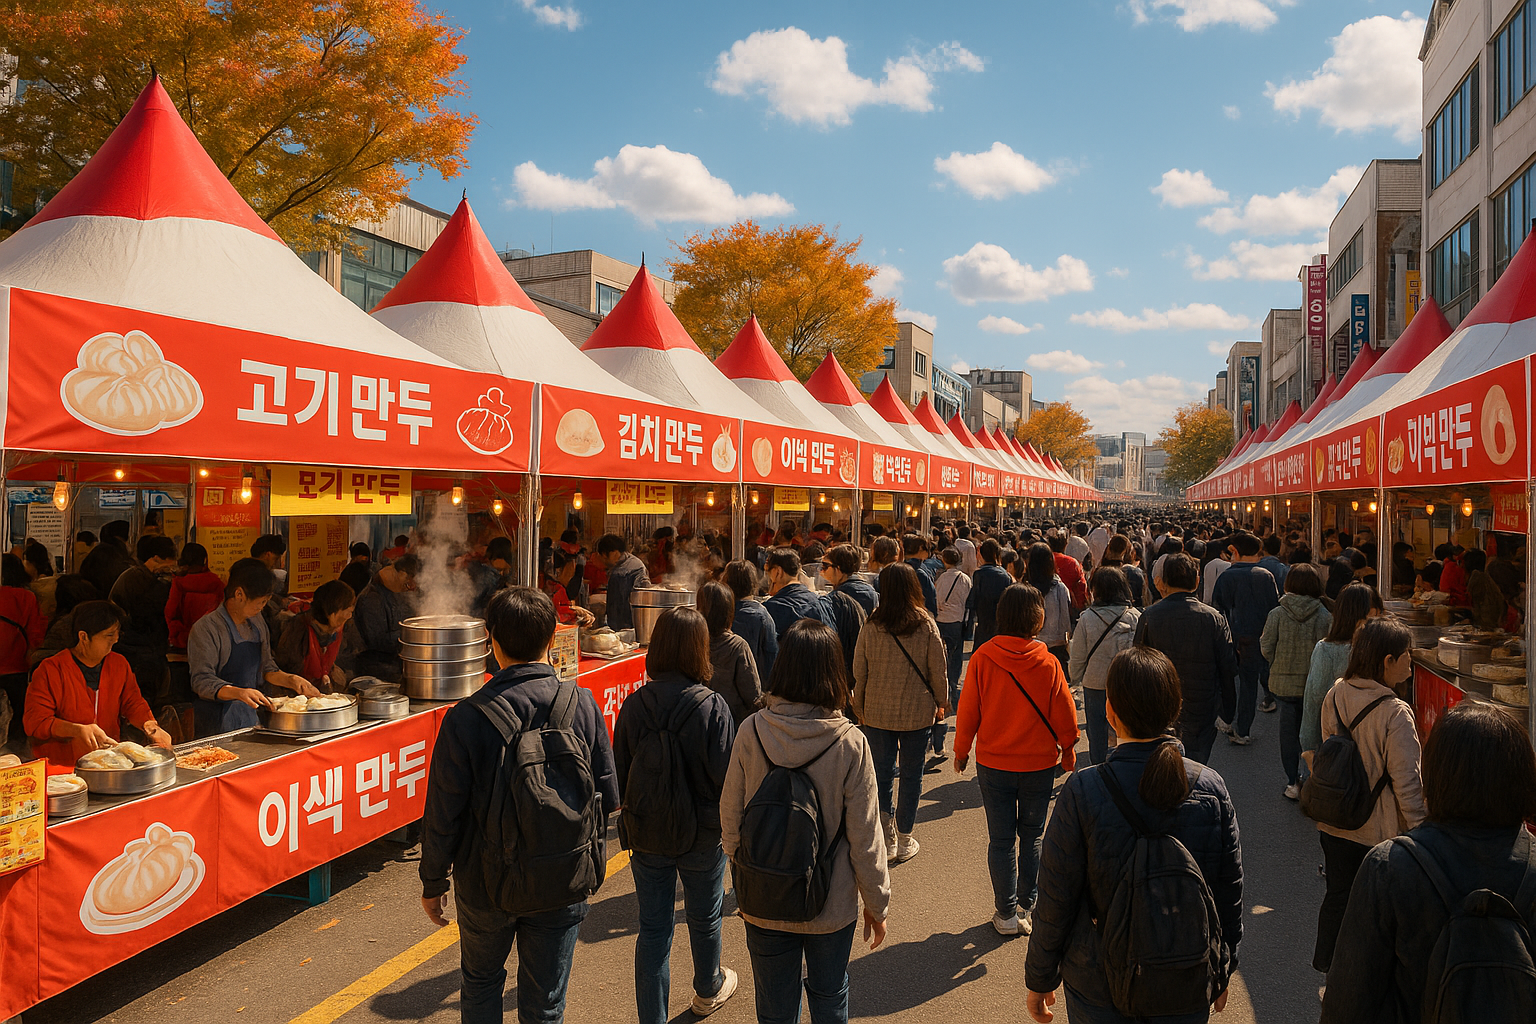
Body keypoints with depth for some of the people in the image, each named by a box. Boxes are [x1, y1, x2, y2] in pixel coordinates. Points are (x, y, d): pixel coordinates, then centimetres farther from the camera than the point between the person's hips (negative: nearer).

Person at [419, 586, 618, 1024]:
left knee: (480, 985, 26)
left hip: (488, 883, -1)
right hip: (563, 884, 1)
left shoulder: (467, 717, -19)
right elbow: (608, 798, -5)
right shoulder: (583, 705, -13)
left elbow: (443, 815, -12)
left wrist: (433, 882, 5)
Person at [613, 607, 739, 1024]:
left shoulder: (634, 704, -10)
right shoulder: (712, 706, -20)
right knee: (704, 919, 22)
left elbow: (619, 774, -1)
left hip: (646, 834, 2)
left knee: (653, 929, 13)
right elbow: (726, 775, -17)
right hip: (701, 834, -1)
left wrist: (630, 825, 12)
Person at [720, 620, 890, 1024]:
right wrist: (877, 904, 2)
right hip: (831, 905, -1)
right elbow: (864, 836, -13)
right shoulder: (849, 743, -20)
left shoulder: (751, 733, -16)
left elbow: (730, 819, -5)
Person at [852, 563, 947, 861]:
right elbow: (937, 671, -5)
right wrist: (941, 703, 11)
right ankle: (904, 841, 20)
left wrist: (859, 707, 11)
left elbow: (859, 671, -2)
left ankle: (887, 839, 14)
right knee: (911, 775, 11)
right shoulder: (926, 624, -10)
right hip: (917, 713, -1)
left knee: (882, 774, 11)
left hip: (878, 713, 1)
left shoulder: (871, 626, -8)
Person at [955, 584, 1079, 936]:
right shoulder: (1048, 663, -13)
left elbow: (968, 711, -6)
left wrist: (961, 750, 9)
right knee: (1031, 835, 18)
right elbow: (1064, 715, -3)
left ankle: (1006, 913, 16)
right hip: (1039, 762, 1)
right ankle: (1027, 904, 25)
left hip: (993, 763, 0)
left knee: (1001, 840, 10)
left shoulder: (982, 658, -14)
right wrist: (1068, 752, 14)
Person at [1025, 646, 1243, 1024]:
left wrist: (1039, 980, 0)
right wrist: (1223, 972, 14)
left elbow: (1056, 901, -15)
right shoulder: (1211, 788, -14)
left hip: (1099, 987, -2)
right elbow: (1229, 893, -3)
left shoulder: (1083, 793, -23)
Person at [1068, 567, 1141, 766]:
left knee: (1098, 735, 13)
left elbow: (1078, 658, -6)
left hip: (1096, 685, -2)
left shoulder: (1088, 618, -14)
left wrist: (1075, 679, 11)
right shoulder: (1135, 617, -7)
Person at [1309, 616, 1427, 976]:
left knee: (1338, 893, 20)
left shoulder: (1334, 696, -4)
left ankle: (1328, 965, 35)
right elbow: (1406, 783, -19)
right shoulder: (1396, 714, -23)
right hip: (1380, 829, -6)